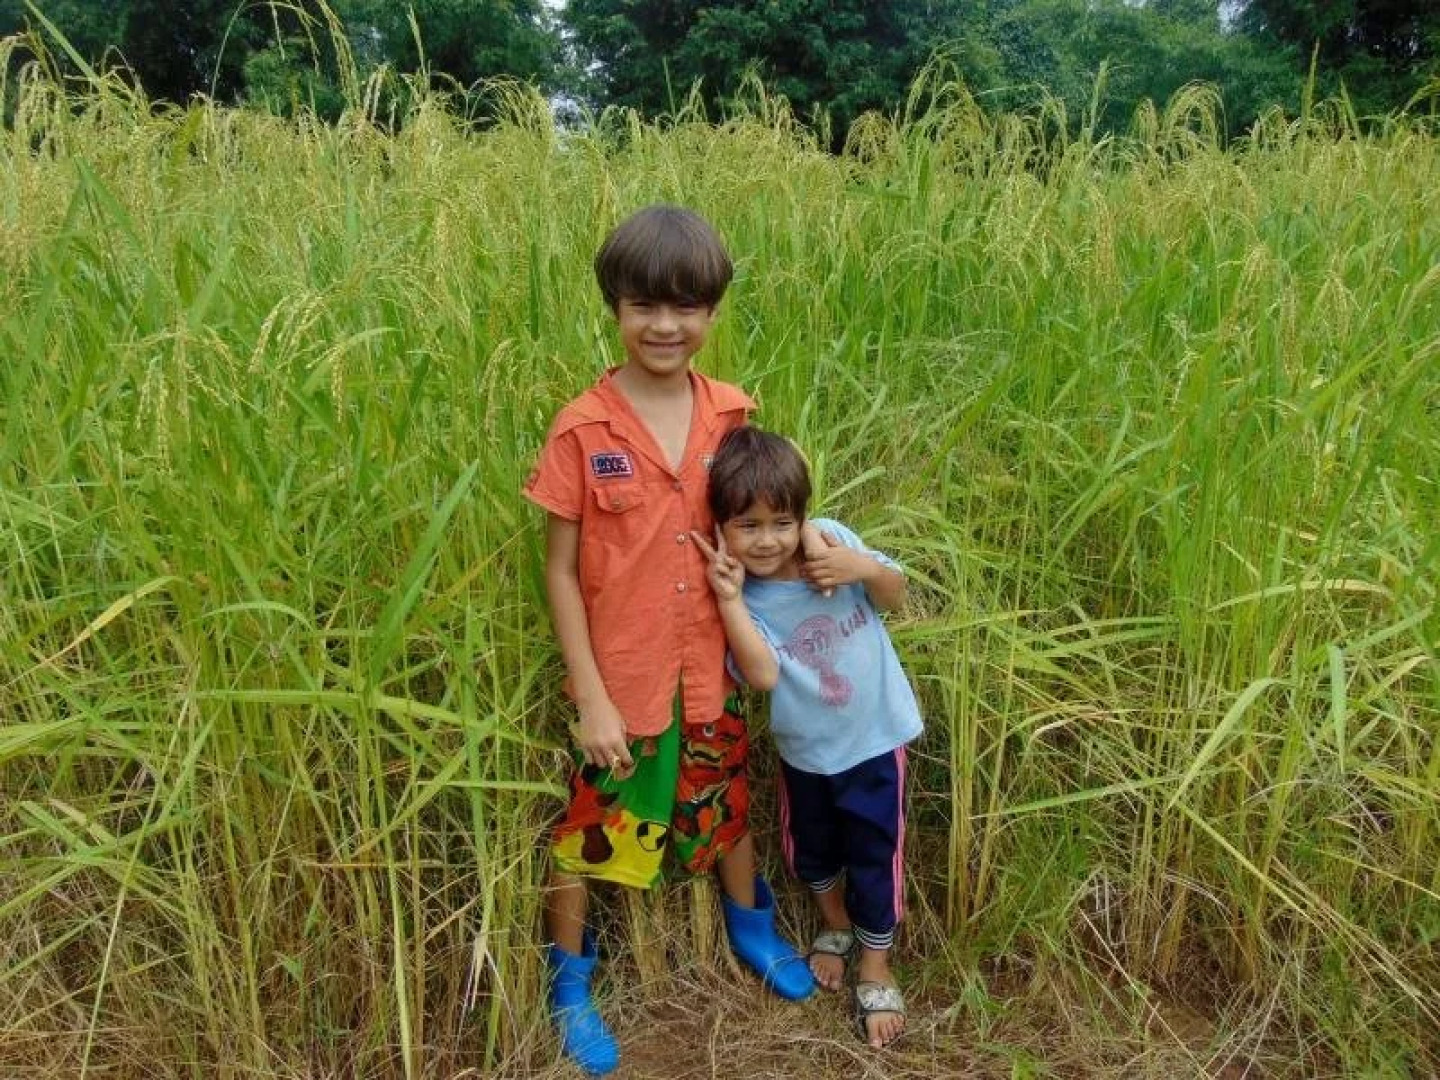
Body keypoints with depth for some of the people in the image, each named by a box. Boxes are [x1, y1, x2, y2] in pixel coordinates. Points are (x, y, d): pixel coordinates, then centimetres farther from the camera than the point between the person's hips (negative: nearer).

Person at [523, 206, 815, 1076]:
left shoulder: (732, 415, -6)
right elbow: (559, 570, -12)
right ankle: (570, 982, 40)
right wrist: (590, 696, -13)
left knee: (729, 806, 24)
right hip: (619, 680, -3)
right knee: (586, 830, 15)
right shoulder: (582, 430, -16)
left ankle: (752, 926, 53)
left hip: (711, 670, 3)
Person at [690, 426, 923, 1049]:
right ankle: (836, 925, 54)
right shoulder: (741, 592, -18)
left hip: (873, 738, -1)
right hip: (804, 747, 1)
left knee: (873, 854, 10)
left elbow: (896, 596, -3)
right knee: (810, 849, 22)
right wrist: (727, 597, -35)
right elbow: (763, 675, -31)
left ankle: (875, 970, 35)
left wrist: (866, 568, -25)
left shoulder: (831, 538, -16)